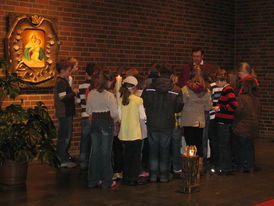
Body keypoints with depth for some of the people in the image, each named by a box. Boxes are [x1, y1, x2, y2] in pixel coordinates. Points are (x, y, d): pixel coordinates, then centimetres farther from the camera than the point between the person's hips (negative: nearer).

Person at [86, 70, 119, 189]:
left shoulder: (91, 94, 2)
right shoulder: (109, 95, -15)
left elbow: (88, 111, 9)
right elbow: (114, 114, -14)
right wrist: (114, 120, 5)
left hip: (94, 122, 5)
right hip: (107, 123, -5)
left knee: (95, 151, 12)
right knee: (106, 152, 3)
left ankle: (93, 180, 18)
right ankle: (106, 182, 10)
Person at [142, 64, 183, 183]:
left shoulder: (148, 88, -6)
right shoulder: (176, 90, -8)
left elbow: (143, 104, -1)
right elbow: (179, 108, -2)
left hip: (152, 124, 1)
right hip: (167, 125, -1)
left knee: (153, 150, 12)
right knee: (165, 150, 11)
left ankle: (153, 176, 14)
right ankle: (164, 176, 15)